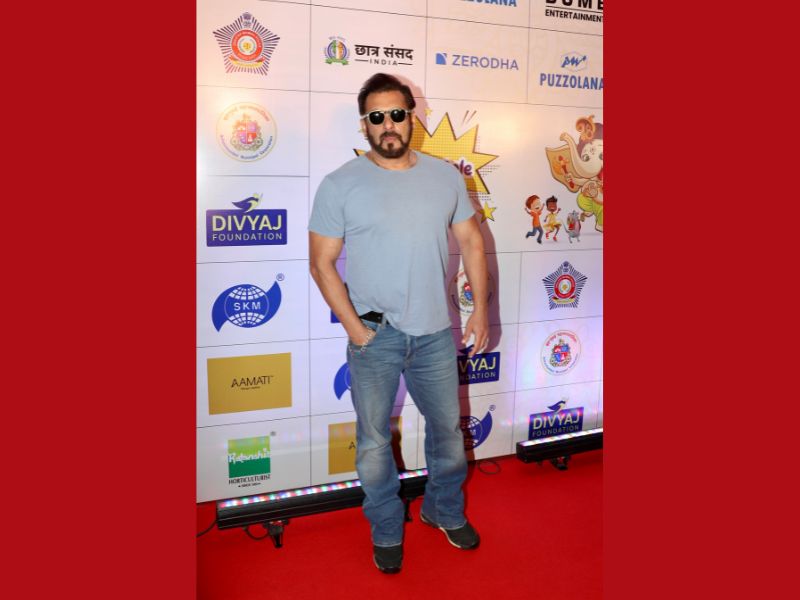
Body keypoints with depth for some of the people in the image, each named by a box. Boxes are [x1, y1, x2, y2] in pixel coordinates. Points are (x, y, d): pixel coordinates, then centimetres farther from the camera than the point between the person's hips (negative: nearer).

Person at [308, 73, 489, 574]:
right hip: (375, 336, -2)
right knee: (375, 441, 10)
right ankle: (387, 530, 34)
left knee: (448, 429, 17)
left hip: (436, 332, 3)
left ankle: (445, 510, 43)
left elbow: (471, 241, 9)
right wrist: (354, 328, -11)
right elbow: (322, 262, -6)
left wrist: (481, 309, 3)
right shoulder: (340, 185, -6)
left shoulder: (446, 175, 4)